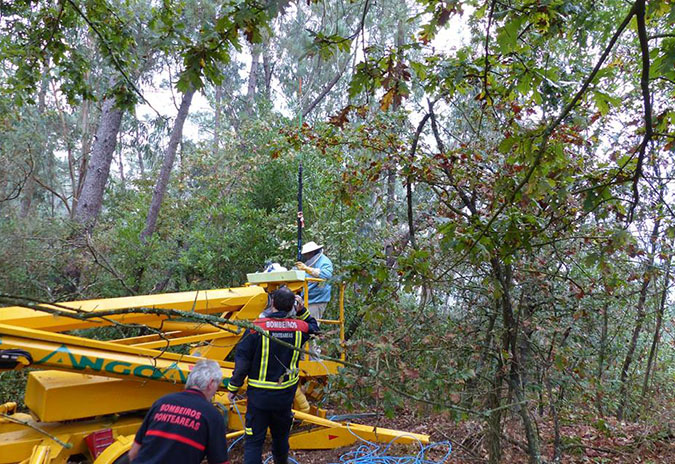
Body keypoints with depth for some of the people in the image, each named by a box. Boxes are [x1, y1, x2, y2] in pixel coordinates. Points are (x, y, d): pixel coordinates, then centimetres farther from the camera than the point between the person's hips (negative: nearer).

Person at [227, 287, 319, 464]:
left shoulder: (257, 327, -17)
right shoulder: (298, 327, -7)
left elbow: (242, 362, -12)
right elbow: (314, 328, 19)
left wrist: (233, 388, 0)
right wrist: (302, 310, 10)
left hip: (259, 395, -4)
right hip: (286, 394, 4)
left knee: (254, 441, 5)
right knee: (281, 436, 25)